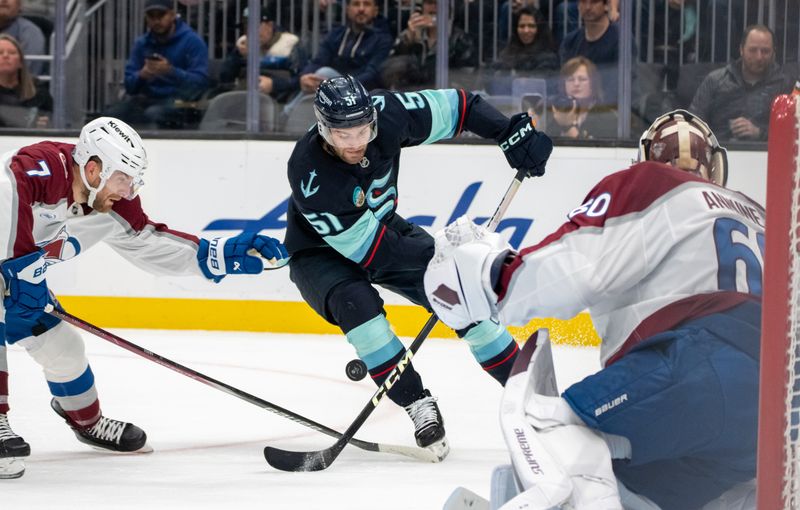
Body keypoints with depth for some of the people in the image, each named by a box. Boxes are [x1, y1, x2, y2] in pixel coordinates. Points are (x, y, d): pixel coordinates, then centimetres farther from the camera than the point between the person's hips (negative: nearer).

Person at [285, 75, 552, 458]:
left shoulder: (386, 115, -26)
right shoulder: (309, 172, -38)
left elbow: (457, 106, -10)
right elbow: (367, 249, -34)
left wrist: (512, 131, -22)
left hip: (384, 227, 5)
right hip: (322, 252, -5)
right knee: (357, 304, -34)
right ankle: (420, 407, -24)